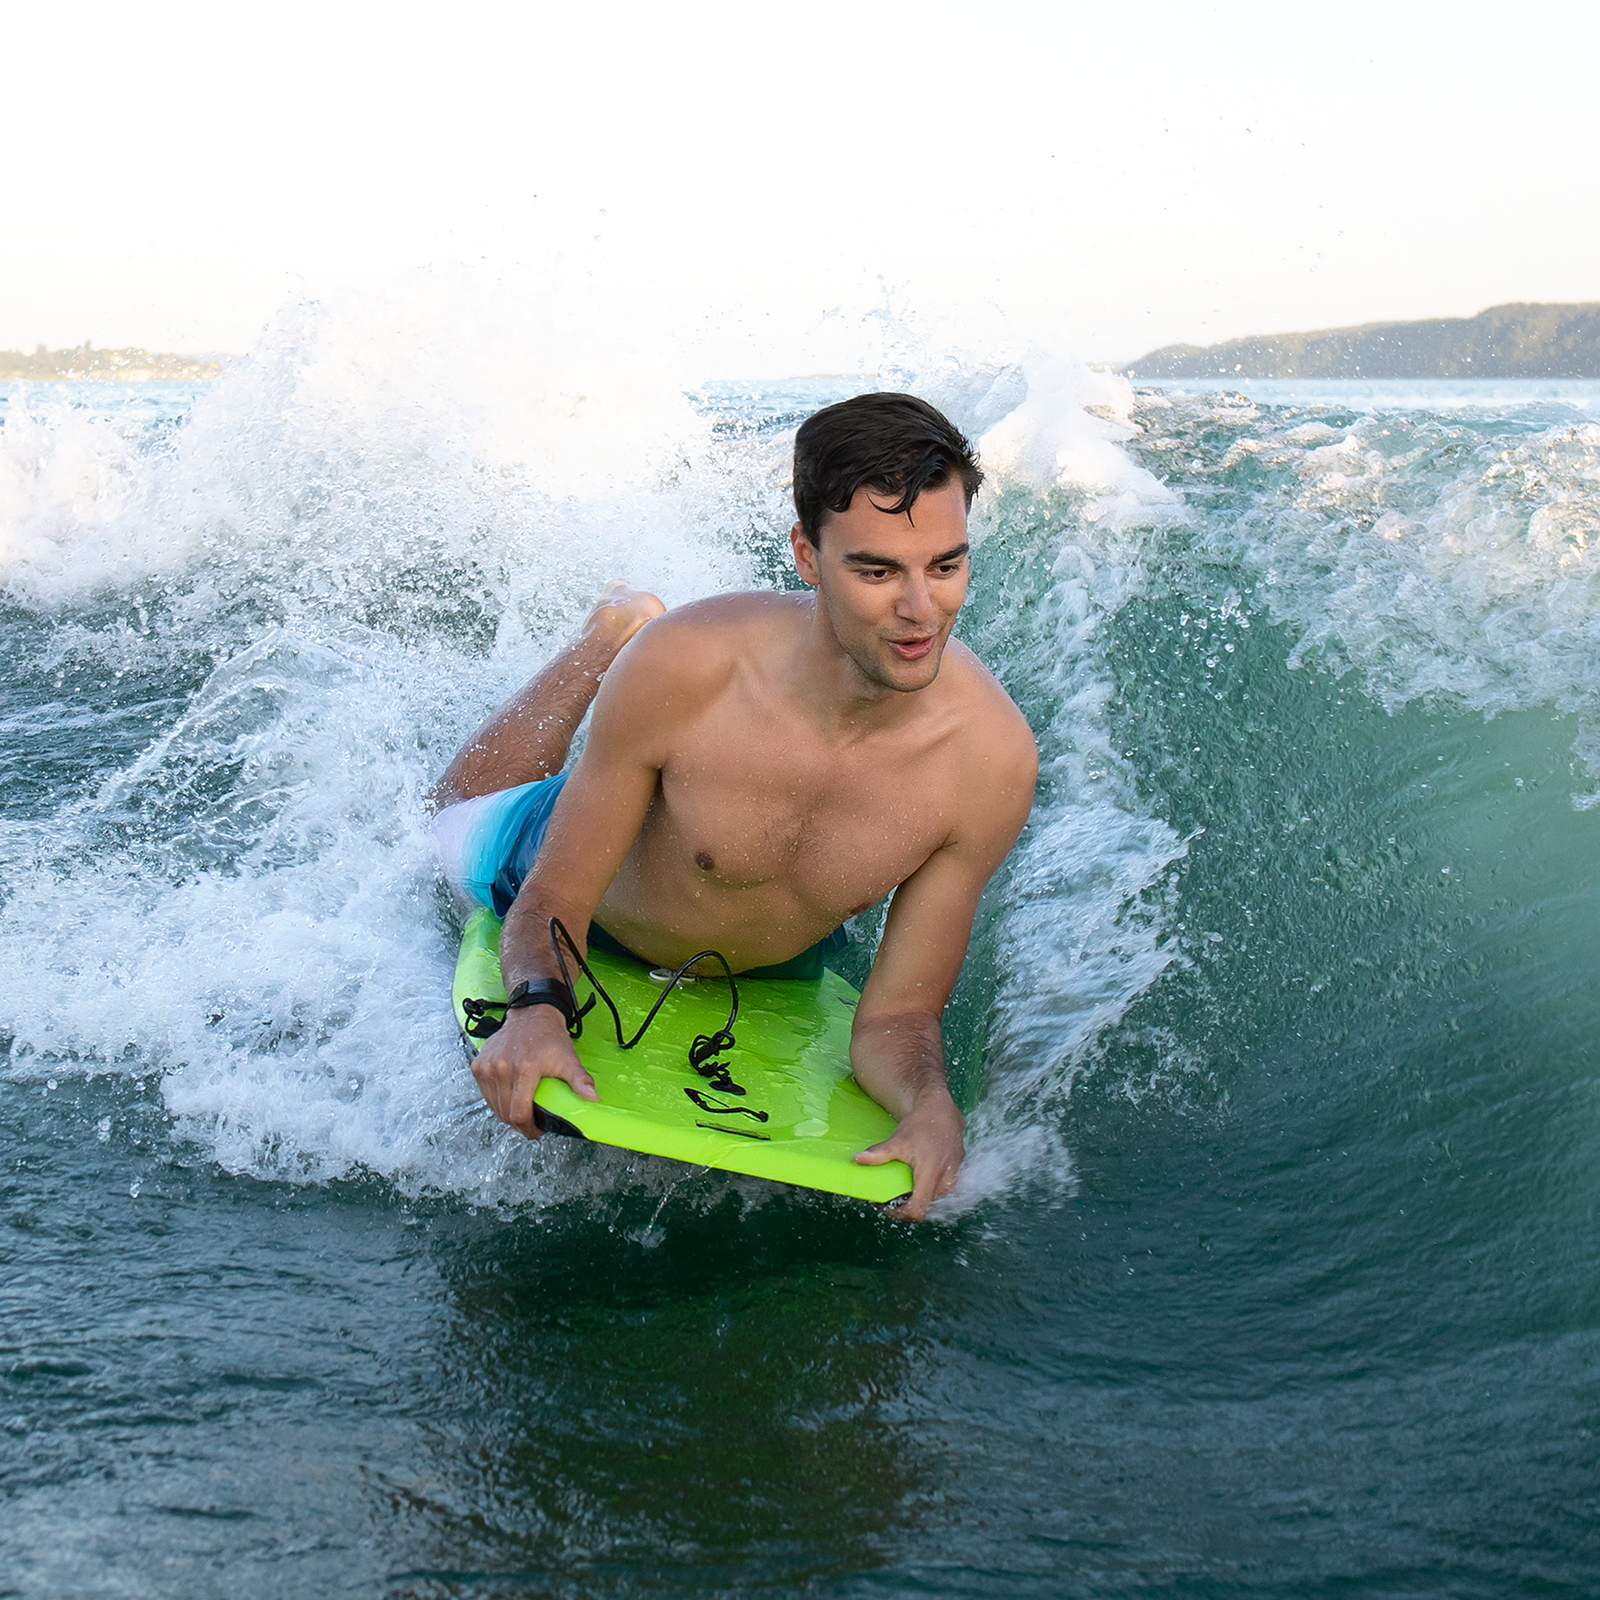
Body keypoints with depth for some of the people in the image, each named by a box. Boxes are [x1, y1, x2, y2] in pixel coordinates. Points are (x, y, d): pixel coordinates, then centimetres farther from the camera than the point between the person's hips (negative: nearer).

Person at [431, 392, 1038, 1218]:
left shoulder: (992, 755, -38)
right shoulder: (680, 665, -42)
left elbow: (894, 1018, -29)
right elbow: (552, 902, -30)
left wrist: (931, 1105, -50)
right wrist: (536, 1011, -51)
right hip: (577, 855, -1)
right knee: (465, 811, 32)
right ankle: (613, 635, 38)